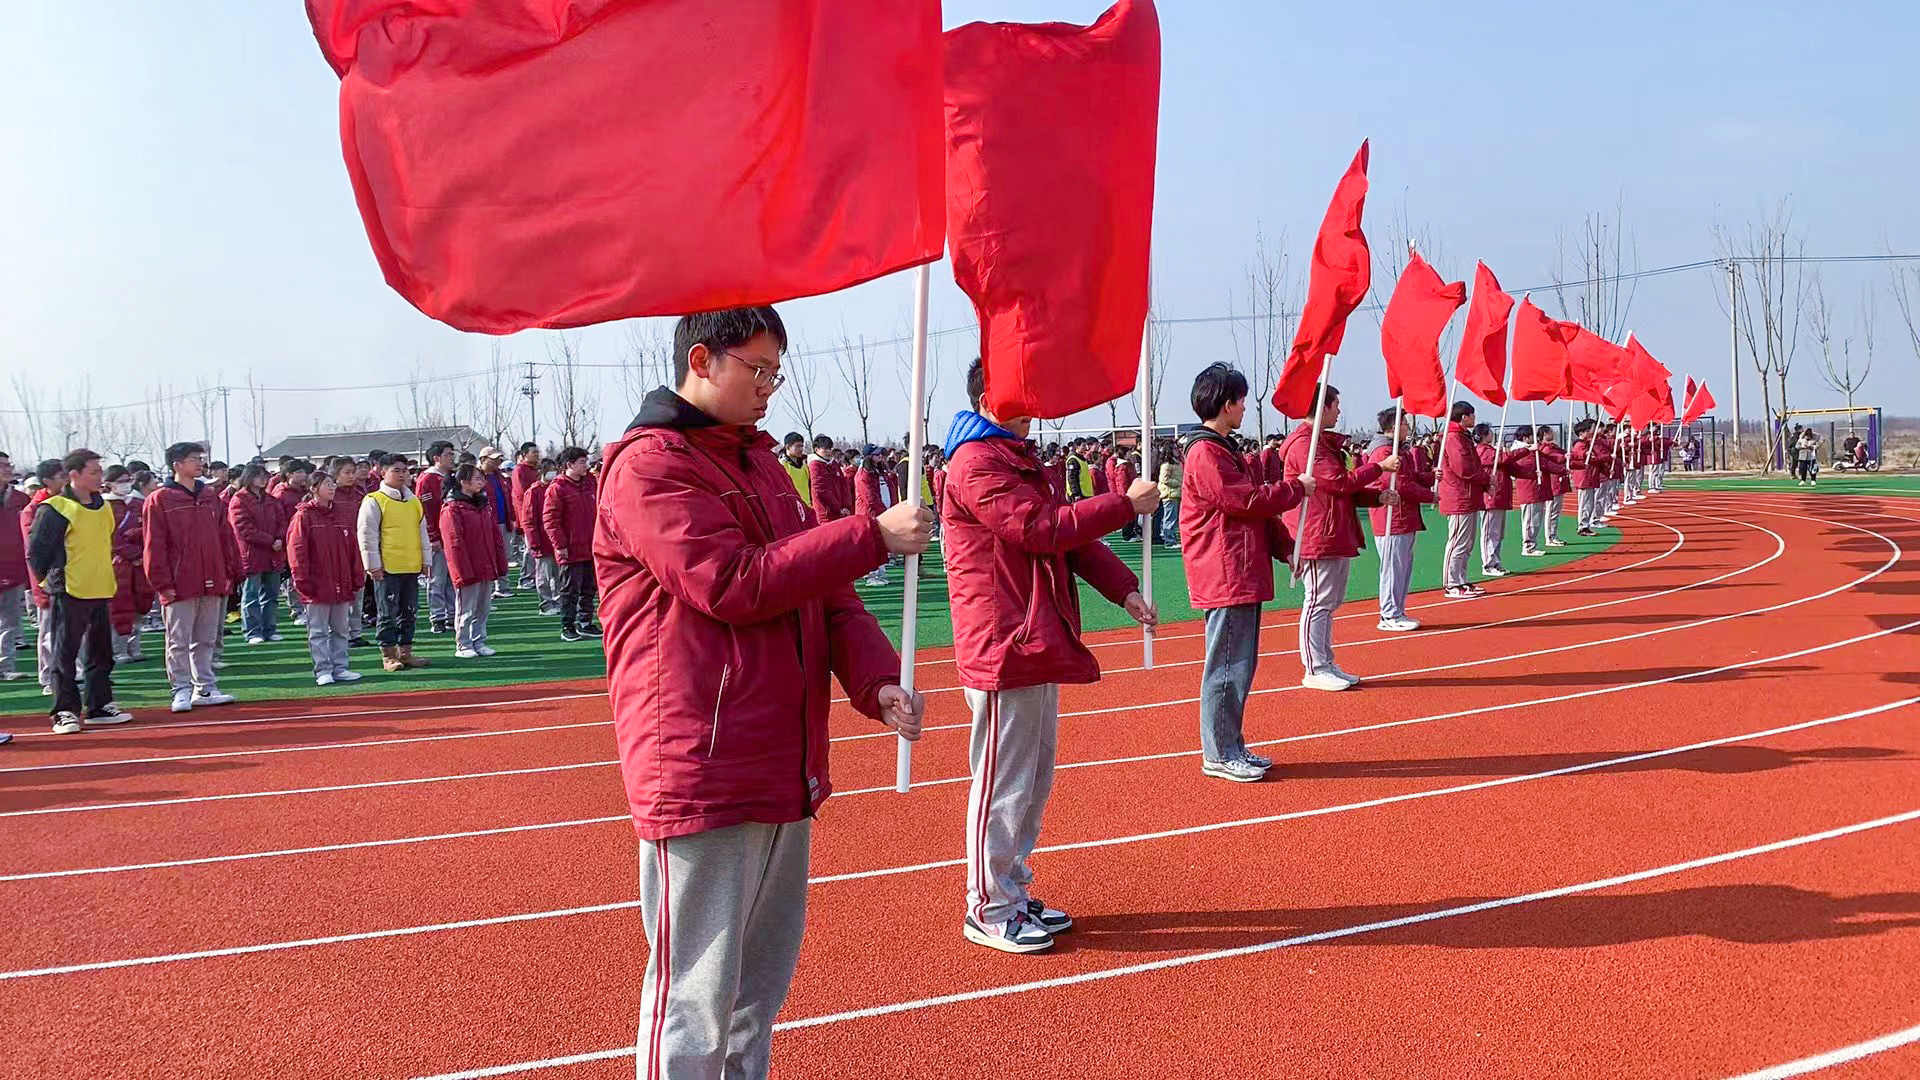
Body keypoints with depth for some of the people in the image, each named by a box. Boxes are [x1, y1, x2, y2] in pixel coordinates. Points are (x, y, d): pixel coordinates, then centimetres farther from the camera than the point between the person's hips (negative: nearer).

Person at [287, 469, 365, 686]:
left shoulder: (343, 513, 11)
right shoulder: (303, 516, -5)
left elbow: (353, 547, 13)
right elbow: (296, 550, -9)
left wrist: (357, 576, 9)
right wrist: (303, 580, -13)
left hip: (342, 584, 5)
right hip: (318, 584, -5)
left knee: (341, 629, 11)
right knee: (318, 631, 1)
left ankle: (341, 667, 17)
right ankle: (323, 670, 5)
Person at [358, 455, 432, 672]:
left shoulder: (415, 501, 13)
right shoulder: (374, 501, -5)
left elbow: (422, 532, 19)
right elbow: (367, 534, -8)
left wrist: (426, 560, 16)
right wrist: (373, 565, -11)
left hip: (412, 567, 6)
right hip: (387, 568, -6)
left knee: (409, 612, 11)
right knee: (389, 613, -1)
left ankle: (405, 652, 20)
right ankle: (388, 656, 6)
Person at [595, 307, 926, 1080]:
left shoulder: (760, 462, 18)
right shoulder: (649, 465, -9)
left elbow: (824, 590, 13)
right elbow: (733, 584, -20)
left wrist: (875, 681, -3)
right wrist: (871, 536, -16)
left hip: (787, 770, 9)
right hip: (700, 773, -8)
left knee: (763, 980, 18)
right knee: (697, 997, -1)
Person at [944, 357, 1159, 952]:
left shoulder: (1020, 458, 20)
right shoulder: (976, 463, -12)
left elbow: (1067, 531, 15)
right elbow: (1040, 528, -20)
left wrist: (1122, 587, 4)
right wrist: (1125, 503, -16)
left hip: (1038, 645, 10)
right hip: (1004, 648, -10)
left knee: (1034, 780, 15)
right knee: (1004, 782, -2)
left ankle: (1015, 893, 26)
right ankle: (989, 910, 9)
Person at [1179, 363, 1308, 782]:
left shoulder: (1221, 449, 20)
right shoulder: (1206, 453, -14)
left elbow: (1254, 504, 21)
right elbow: (1246, 500, -18)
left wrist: (1285, 546, 14)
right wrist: (1297, 488, -4)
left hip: (1242, 575, 11)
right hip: (1225, 577, -11)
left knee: (1239, 665, 14)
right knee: (1227, 668, -5)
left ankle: (1231, 747, 22)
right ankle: (1219, 755, 2)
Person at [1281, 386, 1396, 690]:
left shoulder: (1324, 442, 19)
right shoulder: (1304, 444, -15)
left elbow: (1343, 488, 19)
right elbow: (1340, 482, -20)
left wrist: (1378, 496, 5)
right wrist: (1379, 466, -10)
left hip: (1336, 537, 10)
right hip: (1318, 537, -10)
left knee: (1329, 603, 13)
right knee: (1318, 602, -5)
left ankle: (1326, 665, 20)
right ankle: (1314, 670, 0)